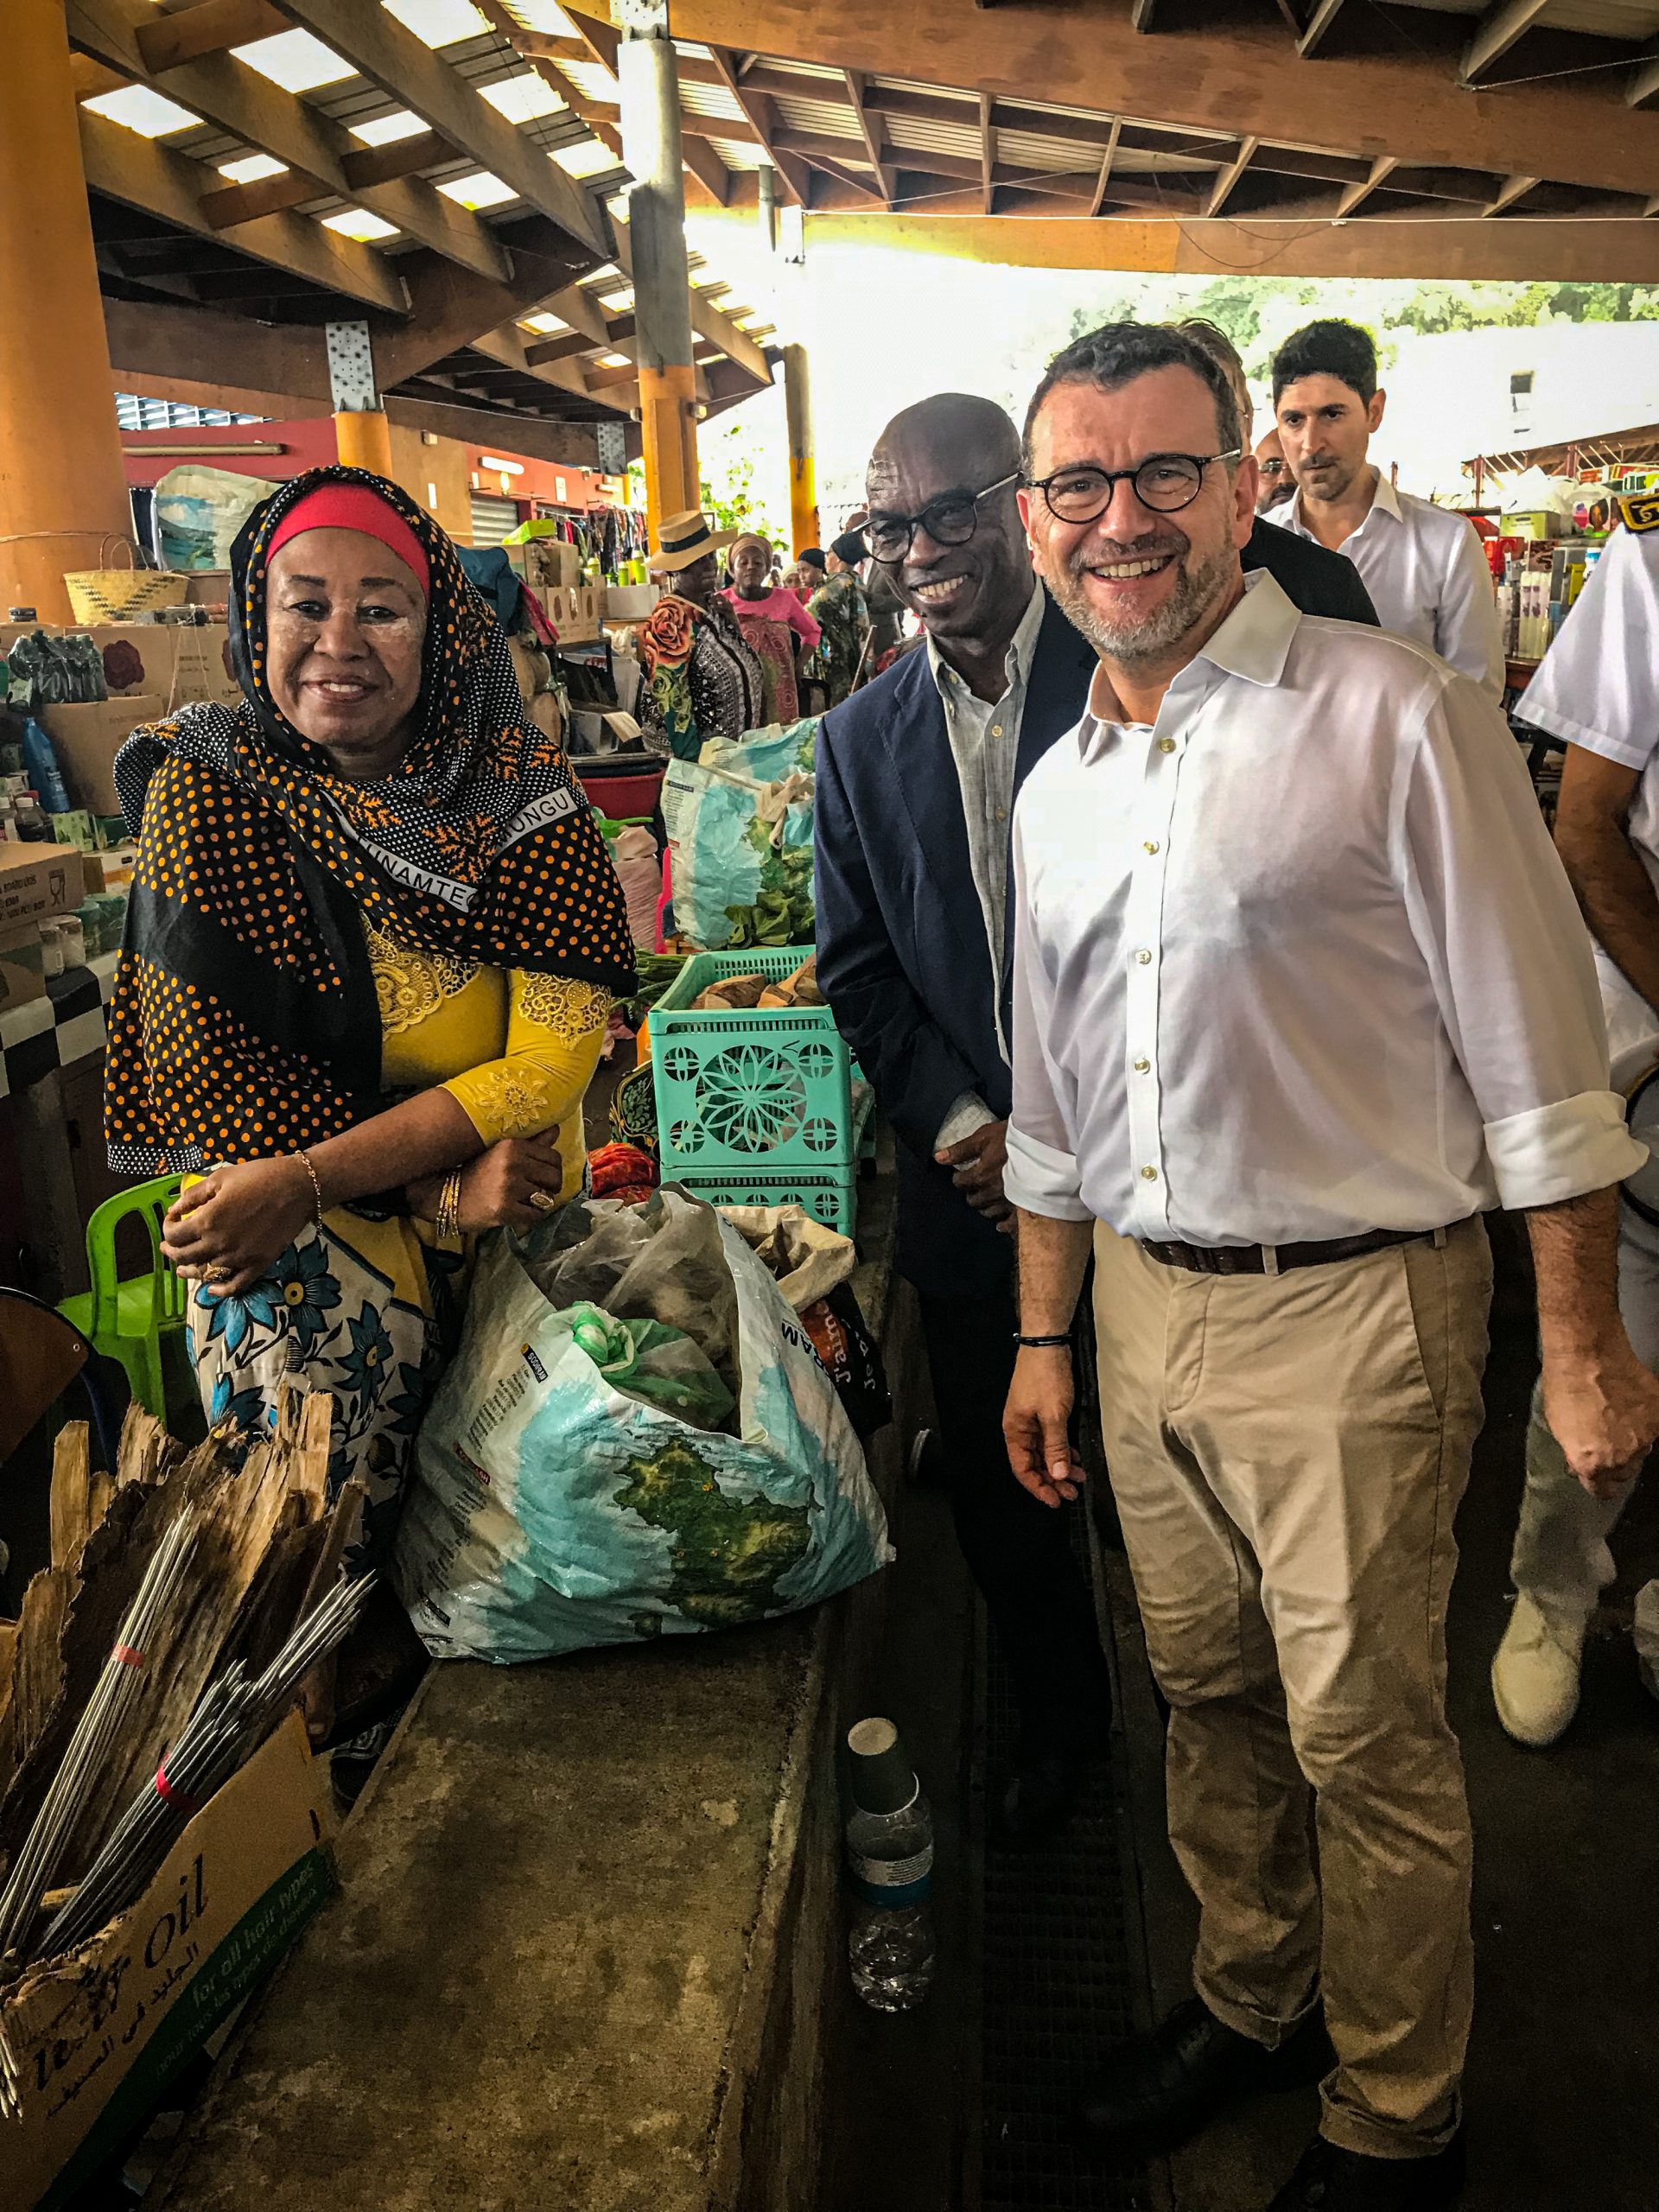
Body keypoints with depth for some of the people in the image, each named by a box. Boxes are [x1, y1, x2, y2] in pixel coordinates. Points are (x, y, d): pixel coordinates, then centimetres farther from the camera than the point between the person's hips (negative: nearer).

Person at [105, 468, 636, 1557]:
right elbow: (209, 1076, -8)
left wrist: (306, 1179, -18)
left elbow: (555, 1056, -11)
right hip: (299, 1223, 0)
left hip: (515, 1199, 0)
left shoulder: (520, 781, -4)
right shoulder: (204, 786, -6)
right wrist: (443, 1192, -16)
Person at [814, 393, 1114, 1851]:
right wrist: (961, 1123, -8)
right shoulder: (862, 739, 4)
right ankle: (1063, 1720, 43)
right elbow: (857, 970, 6)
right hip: (973, 1181, 4)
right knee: (996, 1478, 16)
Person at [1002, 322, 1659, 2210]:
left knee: (1362, 1735, 8)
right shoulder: (1056, 788, 9)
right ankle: (1249, 1999, 44)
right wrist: (1043, 1340, 16)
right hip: (1144, 1302, 6)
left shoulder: (1396, 720, -10)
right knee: (1209, 1694, 20)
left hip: (1351, 1308, -5)